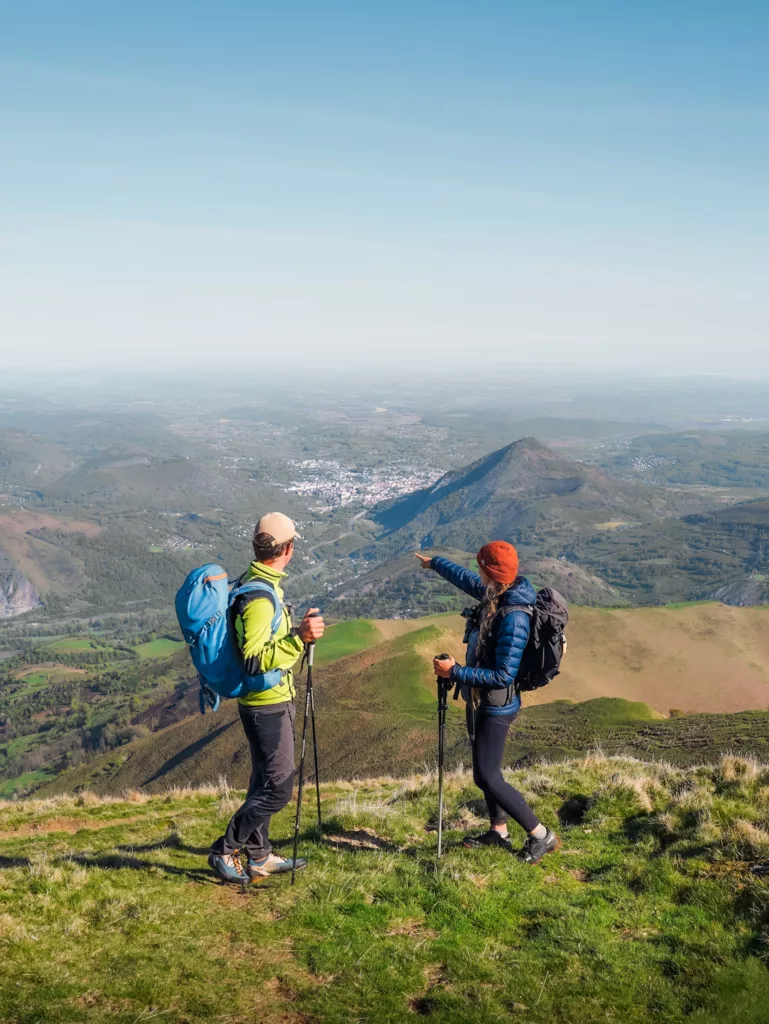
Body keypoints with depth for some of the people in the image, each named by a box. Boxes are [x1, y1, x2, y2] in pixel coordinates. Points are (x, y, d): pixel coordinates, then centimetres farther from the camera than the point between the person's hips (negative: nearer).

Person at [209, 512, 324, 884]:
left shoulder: (256, 583, 6)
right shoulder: (260, 598, -25)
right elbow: (254, 661, -30)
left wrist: (296, 629, 28)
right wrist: (299, 638, -36)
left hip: (266, 703, 10)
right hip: (268, 705, -10)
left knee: (265, 782, 18)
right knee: (278, 787, -2)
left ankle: (260, 856, 29)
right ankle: (225, 850, 10)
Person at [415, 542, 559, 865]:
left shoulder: (513, 617, -28)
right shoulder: (494, 595, -2)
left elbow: (504, 676, -29)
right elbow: (466, 580, 20)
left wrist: (455, 672, -27)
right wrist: (434, 563, 33)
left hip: (495, 705, -9)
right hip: (480, 700, 9)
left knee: (487, 777, -5)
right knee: (485, 771, 19)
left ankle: (541, 835, 5)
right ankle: (498, 831, 34)